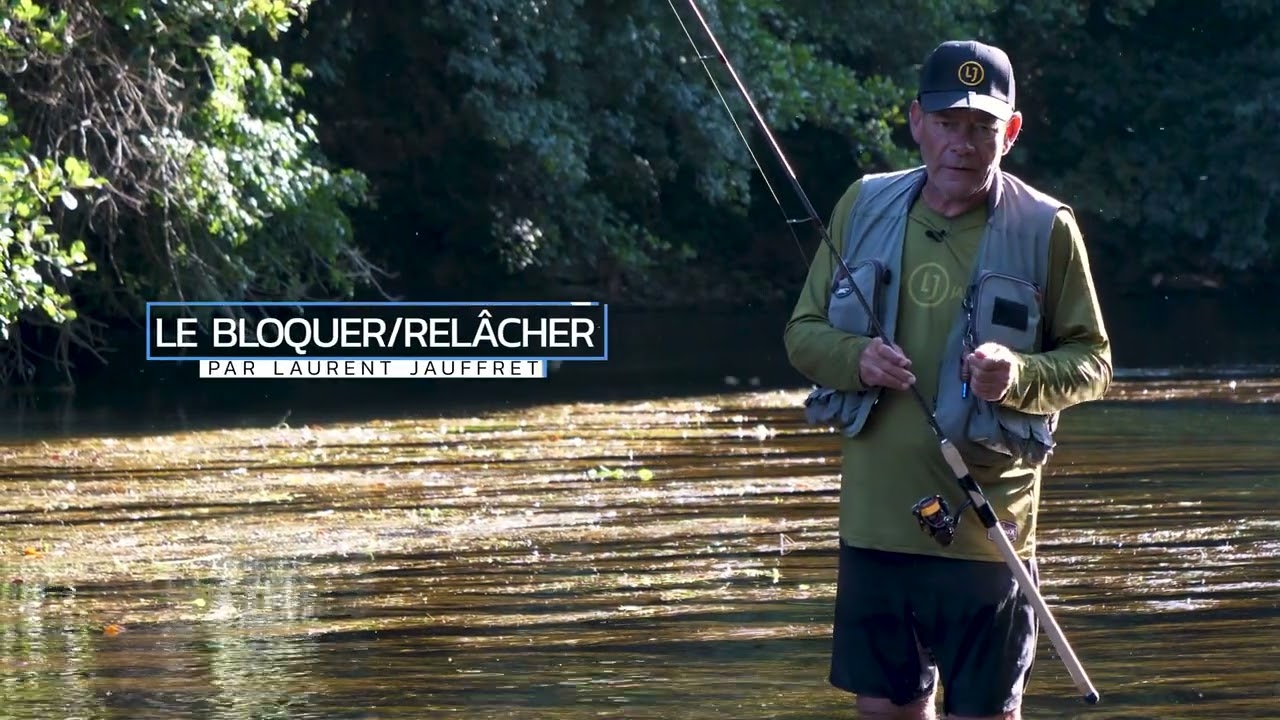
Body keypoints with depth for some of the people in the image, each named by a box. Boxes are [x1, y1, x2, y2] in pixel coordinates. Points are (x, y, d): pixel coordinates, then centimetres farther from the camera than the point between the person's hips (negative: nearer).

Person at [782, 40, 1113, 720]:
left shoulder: (1046, 230, -3)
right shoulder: (865, 206, 5)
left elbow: (1092, 363, 2)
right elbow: (803, 331, 10)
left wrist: (1021, 376, -20)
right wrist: (856, 358, -12)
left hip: (986, 529, -3)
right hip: (875, 518, 3)